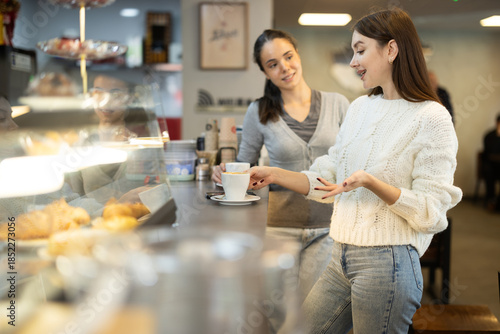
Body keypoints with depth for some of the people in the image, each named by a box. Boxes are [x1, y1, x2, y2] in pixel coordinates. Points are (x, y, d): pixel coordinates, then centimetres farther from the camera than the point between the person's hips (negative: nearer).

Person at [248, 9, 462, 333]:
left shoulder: (432, 118, -10)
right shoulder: (360, 107, 12)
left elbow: (431, 212, -13)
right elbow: (328, 181, 14)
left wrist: (370, 182, -23)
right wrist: (275, 175, 3)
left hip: (388, 263, -7)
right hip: (342, 258, 7)